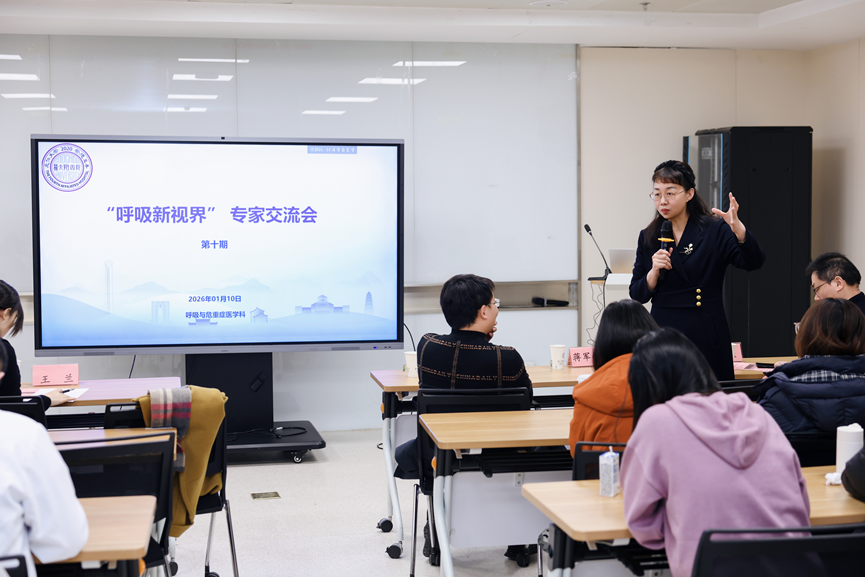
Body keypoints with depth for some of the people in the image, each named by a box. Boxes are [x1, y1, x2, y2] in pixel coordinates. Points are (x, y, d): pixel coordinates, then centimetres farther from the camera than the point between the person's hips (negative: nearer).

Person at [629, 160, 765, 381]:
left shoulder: (715, 231, -1)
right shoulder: (648, 237, 8)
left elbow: (754, 262, -15)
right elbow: (637, 295, 7)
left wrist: (738, 229, -32)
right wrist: (654, 272, -12)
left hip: (706, 338, -2)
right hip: (663, 335, 2)